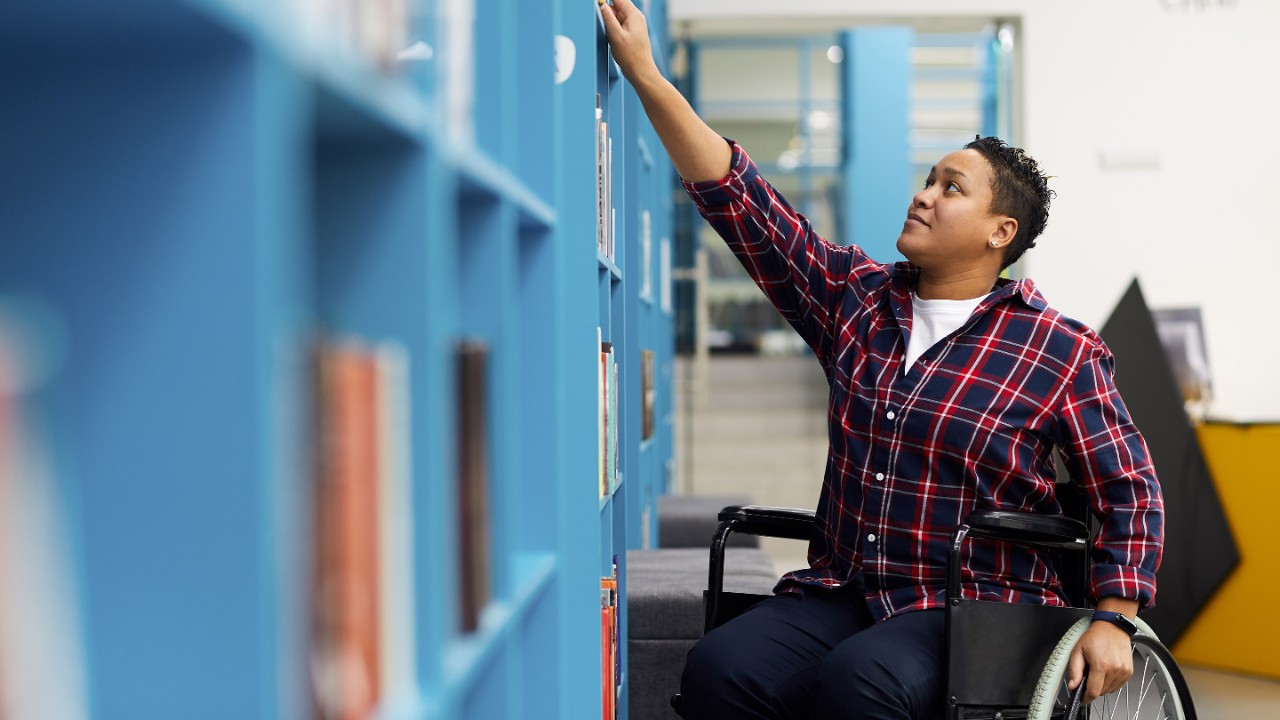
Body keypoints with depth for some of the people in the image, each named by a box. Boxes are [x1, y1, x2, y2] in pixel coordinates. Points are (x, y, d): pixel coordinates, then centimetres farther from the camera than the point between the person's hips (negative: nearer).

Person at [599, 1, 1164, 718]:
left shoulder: (1060, 350, 0)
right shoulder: (855, 298, 10)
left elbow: (1129, 487, 3)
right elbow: (740, 200, 6)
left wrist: (1113, 621, -8)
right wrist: (644, 71, 0)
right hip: (839, 595, 4)